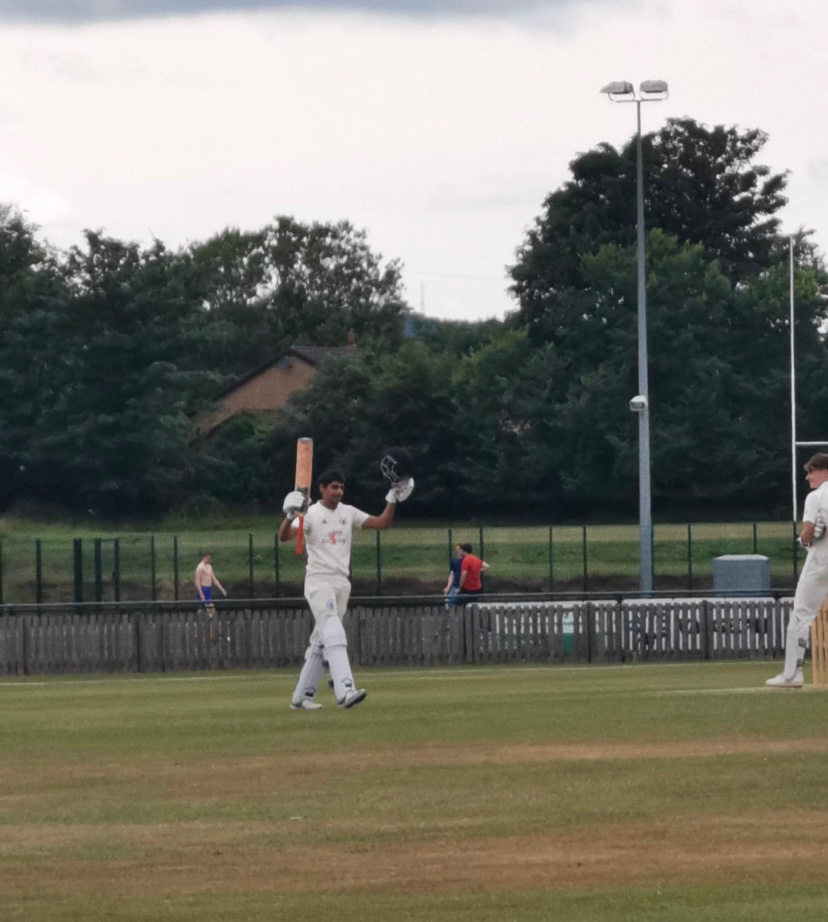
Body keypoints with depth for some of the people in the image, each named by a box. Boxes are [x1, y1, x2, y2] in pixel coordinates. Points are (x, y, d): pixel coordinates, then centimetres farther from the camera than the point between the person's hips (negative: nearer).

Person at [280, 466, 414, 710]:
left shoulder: (348, 513, 12)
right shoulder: (311, 514, -5)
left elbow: (382, 523, 12)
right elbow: (284, 536, -18)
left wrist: (392, 500, 0)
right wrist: (290, 517, -37)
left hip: (341, 583, 6)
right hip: (318, 581, -6)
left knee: (321, 643, 8)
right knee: (334, 634, -21)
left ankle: (301, 697, 14)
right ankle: (345, 691, -34)